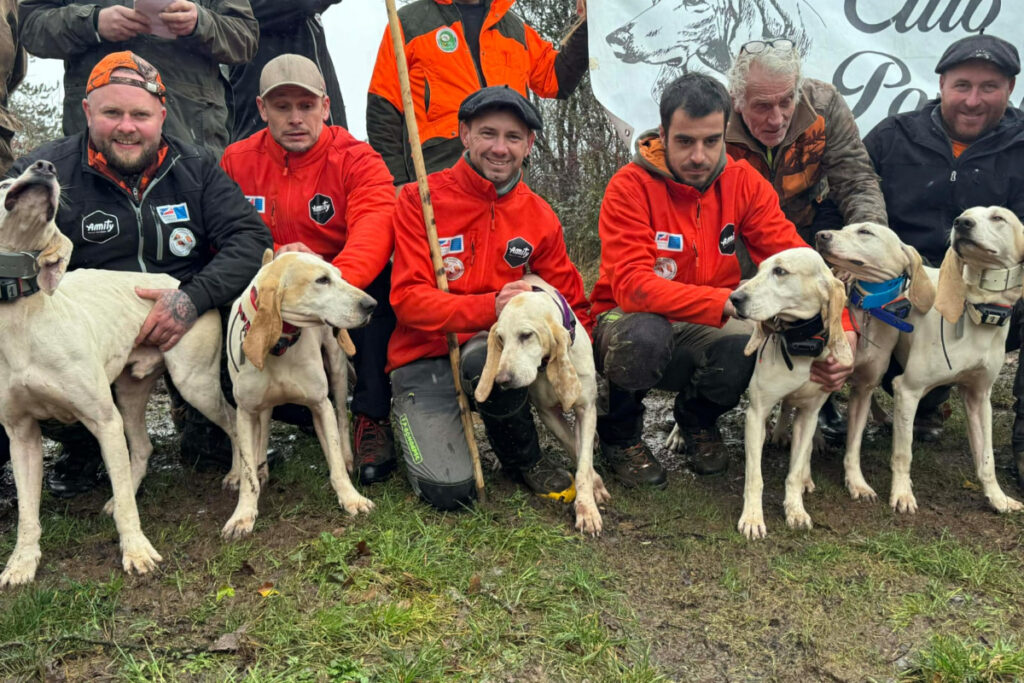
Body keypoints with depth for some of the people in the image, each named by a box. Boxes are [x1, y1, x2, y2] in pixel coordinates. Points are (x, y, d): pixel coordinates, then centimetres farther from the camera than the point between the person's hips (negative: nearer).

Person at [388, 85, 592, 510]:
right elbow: (408, 299, -14)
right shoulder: (420, 200, -7)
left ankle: (525, 459, -6)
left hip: (492, 351, 2)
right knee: (449, 491, -22)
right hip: (424, 361, -2)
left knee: (485, 356, -37)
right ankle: (420, 427, 14)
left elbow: (572, 305, 12)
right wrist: (489, 307, -28)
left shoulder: (538, 216, 4)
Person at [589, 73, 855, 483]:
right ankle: (620, 432, -3)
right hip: (631, 322, -3)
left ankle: (698, 419, 8)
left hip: (706, 331, 3)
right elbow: (631, 285, -28)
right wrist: (728, 302, -37)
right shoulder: (630, 186, -17)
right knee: (646, 333, -37)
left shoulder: (743, 181, -4)